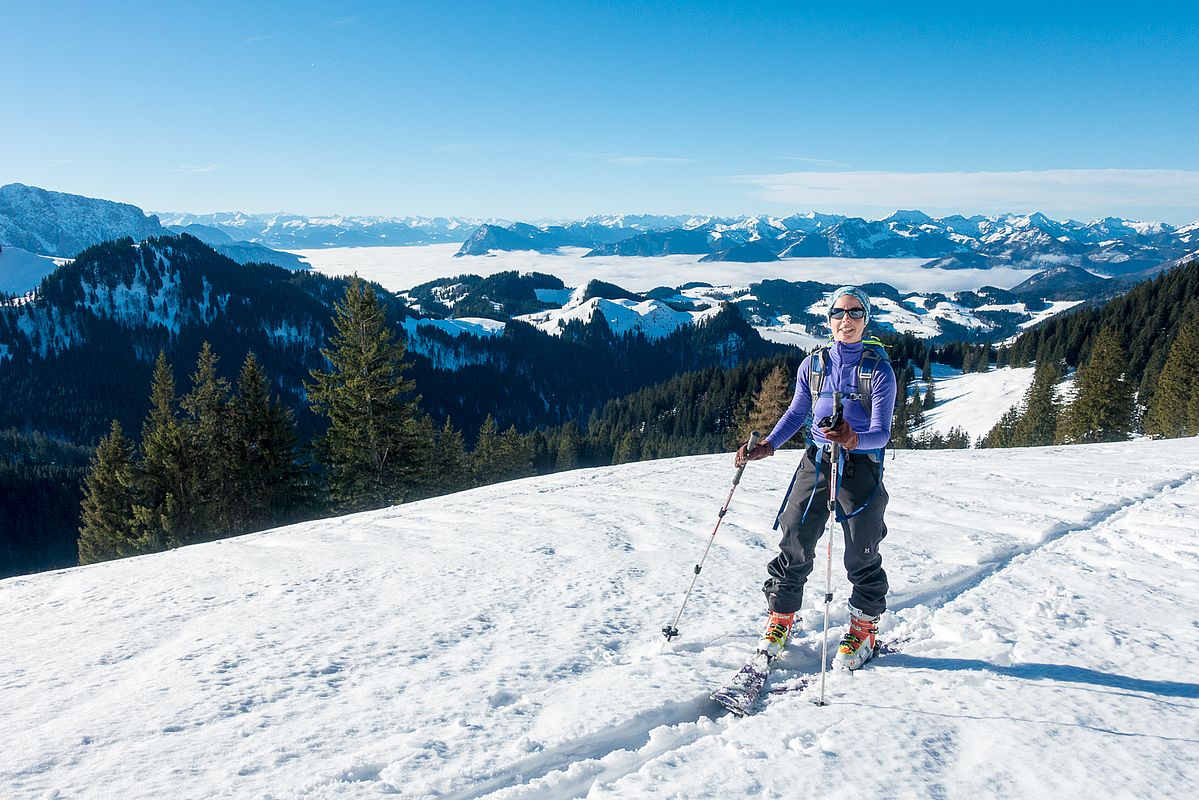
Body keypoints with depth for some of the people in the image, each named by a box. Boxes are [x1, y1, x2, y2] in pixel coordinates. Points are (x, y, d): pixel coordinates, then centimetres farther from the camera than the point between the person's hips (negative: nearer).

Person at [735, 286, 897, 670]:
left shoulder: (879, 370, -5)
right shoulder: (813, 365, 6)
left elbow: (881, 433, -12)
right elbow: (796, 414, 14)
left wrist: (854, 440, -34)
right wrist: (767, 446, -1)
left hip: (861, 466, -3)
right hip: (816, 461, 3)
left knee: (862, 553, 3)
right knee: (795, 544, 0)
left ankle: (864, 629, 23)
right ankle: (780, 617, 17)